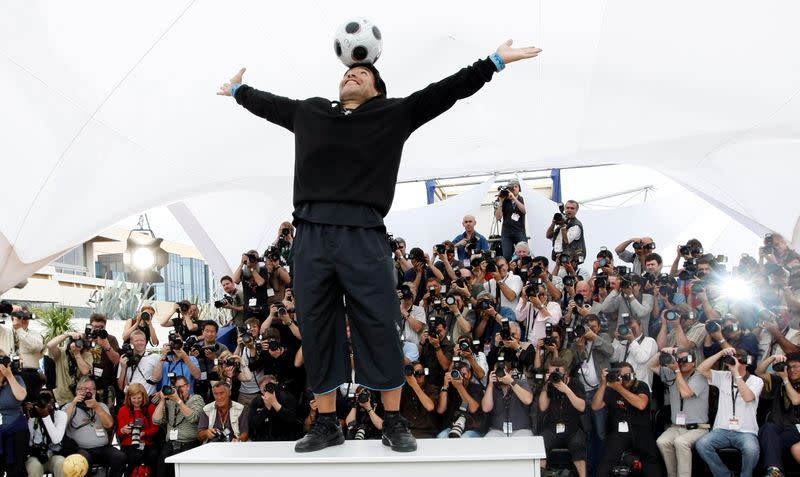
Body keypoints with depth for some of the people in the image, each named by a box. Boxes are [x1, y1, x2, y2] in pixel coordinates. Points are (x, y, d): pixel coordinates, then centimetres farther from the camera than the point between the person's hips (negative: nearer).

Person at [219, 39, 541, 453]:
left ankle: (394, 423, 9)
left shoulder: (394, 113, 13)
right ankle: (327, 423, 17)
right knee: (316, 329, 6)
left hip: (363, 235, -3)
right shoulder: (308, 112, 21)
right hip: (311, 235, 3)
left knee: (378, 327, -2)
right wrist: (238, 90, 53)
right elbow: (267, 103, 39)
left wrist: (495, 61, 8)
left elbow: (446, 90, 10)